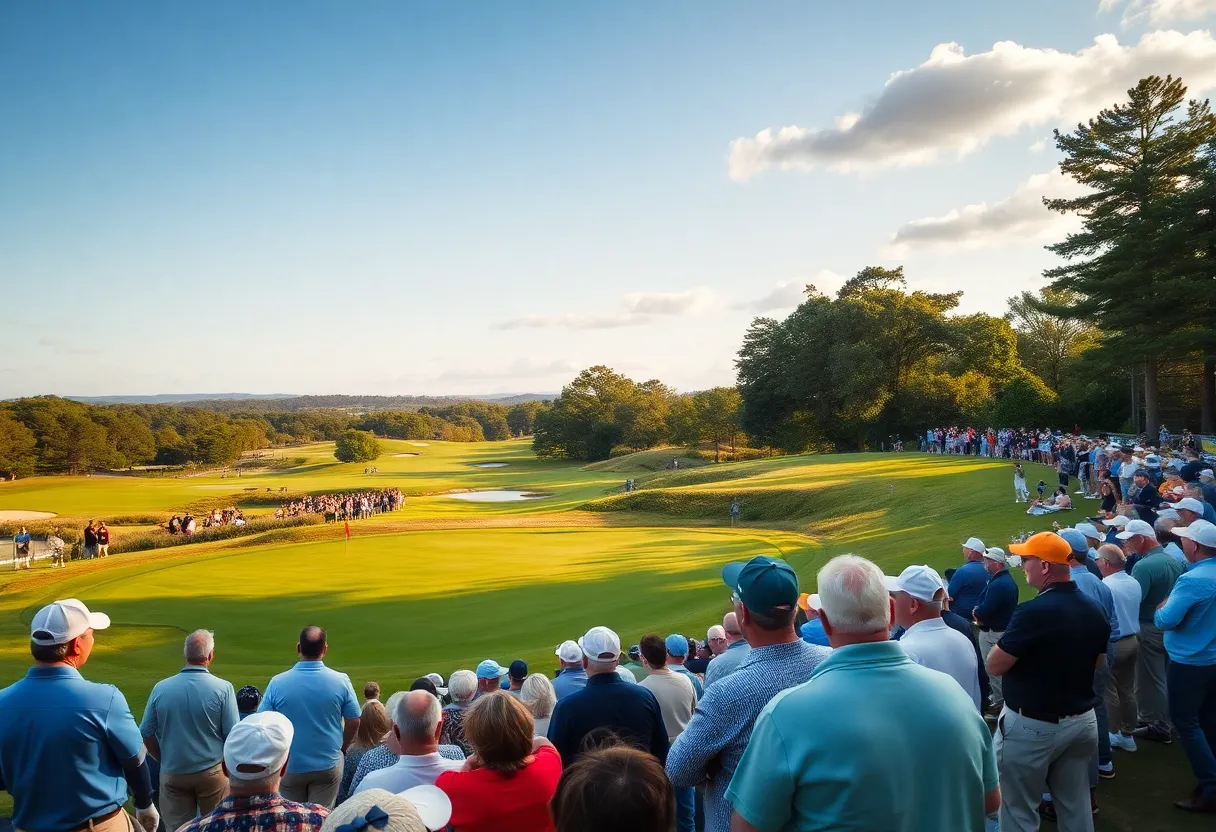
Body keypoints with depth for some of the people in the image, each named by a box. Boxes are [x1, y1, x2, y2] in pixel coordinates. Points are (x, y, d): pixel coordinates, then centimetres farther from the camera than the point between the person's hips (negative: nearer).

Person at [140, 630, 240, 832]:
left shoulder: (161, 688, -8)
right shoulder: (223, 688, -16)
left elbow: (146, 734, 0)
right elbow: (233, 736, -12)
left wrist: (165, 760, 15)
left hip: (172, 774, 2)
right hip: (212, 772, -2)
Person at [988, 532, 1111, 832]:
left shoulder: (1033, 611, -24)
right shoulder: (1094, 611, 1)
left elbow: (994, 666, -19)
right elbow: (1097, 662, 17)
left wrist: (1006, 641, -3)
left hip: (1032, 726, -7)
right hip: (1082, 720, 8)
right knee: (1076, 806, 20)